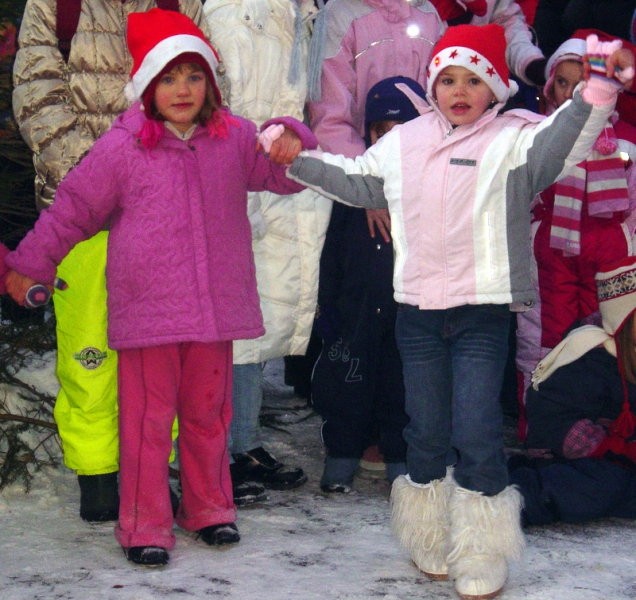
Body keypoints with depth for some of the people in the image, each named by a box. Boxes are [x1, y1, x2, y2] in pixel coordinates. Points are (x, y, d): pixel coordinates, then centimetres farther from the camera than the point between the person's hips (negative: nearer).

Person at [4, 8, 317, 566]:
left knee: (208, 412, 15)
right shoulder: (122, 146, -4)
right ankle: (145, 526, 11)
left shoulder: (235, 137, 6)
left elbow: (284, 175, 17)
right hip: (147, 309, -3)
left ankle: (210, 508, 31)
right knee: (147, 418, 1)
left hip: (215, 308, 3)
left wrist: (292, 141, -6)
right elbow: (73, 207, 5)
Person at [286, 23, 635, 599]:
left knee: (477, 437, -6)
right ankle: (433, 545, 29)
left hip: (482, 313, -4)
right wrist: (298, 160, 21)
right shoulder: (404, 143, 10)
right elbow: (355, 181, 25)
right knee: (426, 434, 13)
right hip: (418, 312, 5)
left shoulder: (512, 139, -5)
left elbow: (560, 141, -23)